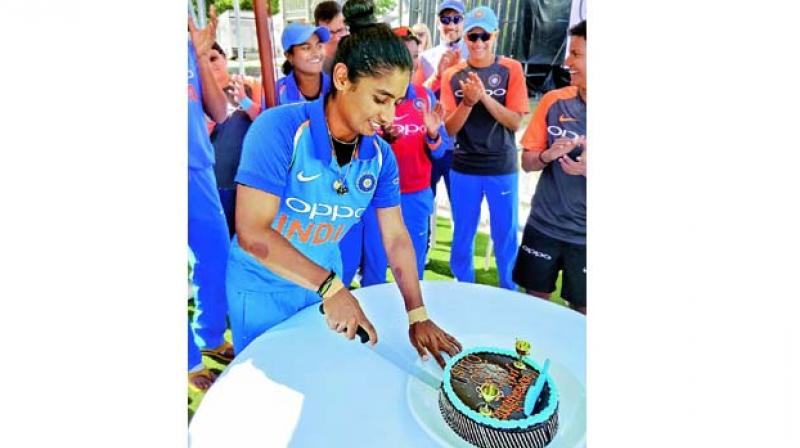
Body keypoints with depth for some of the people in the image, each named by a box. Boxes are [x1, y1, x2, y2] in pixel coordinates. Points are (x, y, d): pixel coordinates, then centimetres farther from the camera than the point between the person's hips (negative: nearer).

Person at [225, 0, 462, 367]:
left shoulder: (380, 154, -9)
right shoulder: (279, 129, -26)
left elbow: (396, 239, -6)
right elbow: (252, 232, -30)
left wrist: (417, 316, -13)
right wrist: (330, 286, -36)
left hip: (327, 284, 5)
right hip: (262, 288, -4)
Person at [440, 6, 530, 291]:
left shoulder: (511, 69, -2)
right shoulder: (452, 75, 1)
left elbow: (515, 122, -9)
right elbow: (449, 128, -3)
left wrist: (484, 96, -21)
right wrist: (468, 101, -20)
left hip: (502, 168, -1)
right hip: (464, 169, 1)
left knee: (505, 236, 9)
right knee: (463, 235, 11)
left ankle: (509, 295, 28)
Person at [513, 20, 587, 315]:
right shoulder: (554, 101, -2)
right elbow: (527, 162, 3)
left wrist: (587, 169, -25)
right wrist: (548, 156, -18)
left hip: (583, 235, -2)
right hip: (543, 225, 2)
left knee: (581, 309, 12)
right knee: (535, 296, 15)